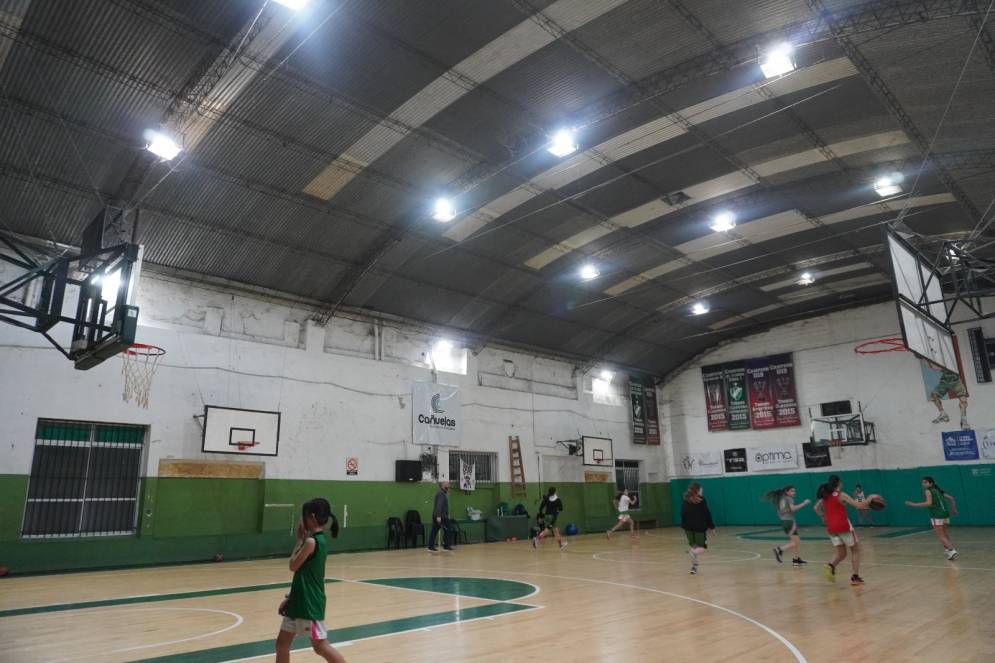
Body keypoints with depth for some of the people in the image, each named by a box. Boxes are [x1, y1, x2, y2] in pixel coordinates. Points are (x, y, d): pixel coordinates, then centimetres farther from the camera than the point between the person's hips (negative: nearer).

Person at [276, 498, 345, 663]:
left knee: (321, 646, 1)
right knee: (282, 642, 15)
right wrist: (290, 598, 17)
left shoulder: (311, 541, -21)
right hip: (300, 601, 9)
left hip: (310, 603, -9)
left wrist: (300, 540, -2)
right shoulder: (319, 540, 7)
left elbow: (293, 566, -10)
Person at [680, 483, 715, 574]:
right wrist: (712, 526, 1)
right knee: (702, 547, 5)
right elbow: (707, 514, -6)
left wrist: (684, 526, 12)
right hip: (700, 527, -4)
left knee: (693, 545, 19)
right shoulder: (701, 500, -7)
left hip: (689, 527, 4)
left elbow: (683, 514, 5)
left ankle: (694, 566, 12)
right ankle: (693, 552, -28)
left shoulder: (685, 501, 5)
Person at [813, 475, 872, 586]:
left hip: (831, 528, 5)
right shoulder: (842, 495, -8)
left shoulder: (825, 496, 9)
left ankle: (830, 566, -15)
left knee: (841, 553, 14)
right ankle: (855, 577, 8)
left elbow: (816, 508, 17)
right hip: (844, 526, -5)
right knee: (855, 550, 14)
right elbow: (859, 506, -13)